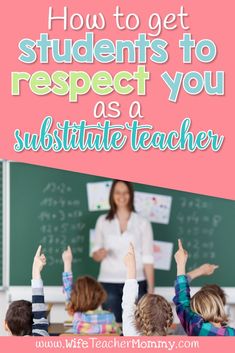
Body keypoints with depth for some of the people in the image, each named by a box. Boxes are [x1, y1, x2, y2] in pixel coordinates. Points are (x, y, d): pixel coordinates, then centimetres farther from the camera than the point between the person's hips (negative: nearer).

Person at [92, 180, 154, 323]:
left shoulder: (142, 223, 2)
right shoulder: (103, 221, 8)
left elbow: (148, 258, 2)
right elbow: (95, 254, 13)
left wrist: (151, 290, -2)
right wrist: (99, 254, -11)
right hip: (109, 283, 2)